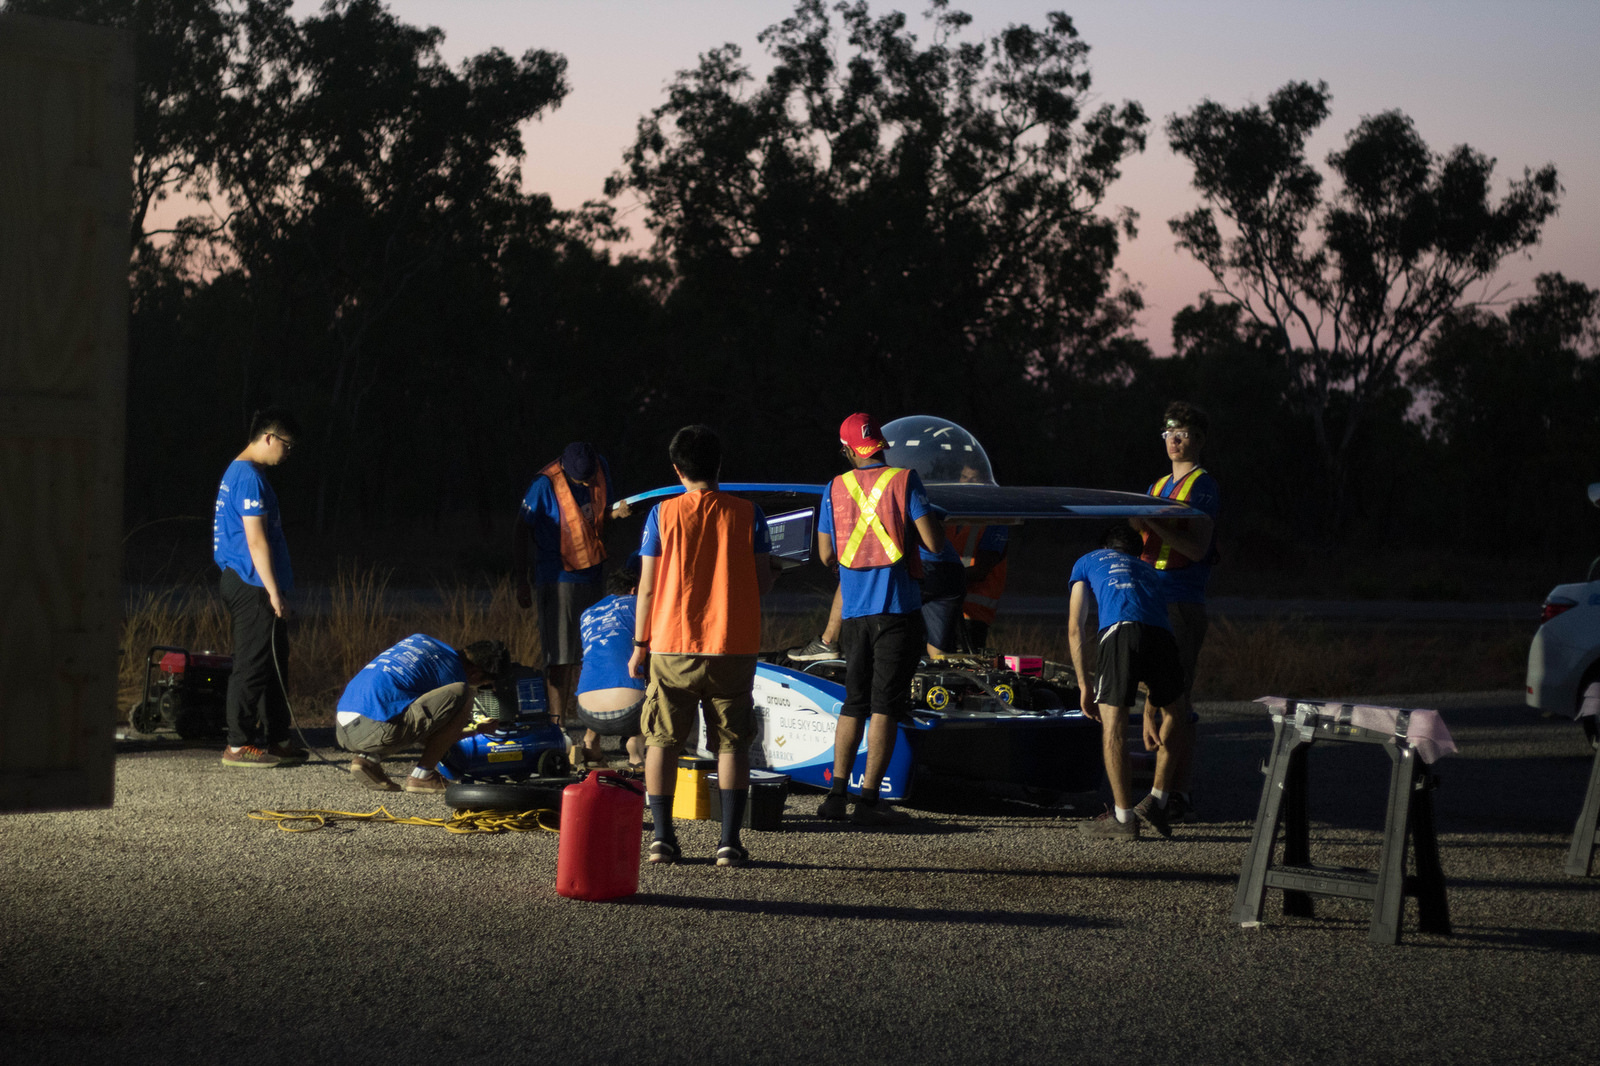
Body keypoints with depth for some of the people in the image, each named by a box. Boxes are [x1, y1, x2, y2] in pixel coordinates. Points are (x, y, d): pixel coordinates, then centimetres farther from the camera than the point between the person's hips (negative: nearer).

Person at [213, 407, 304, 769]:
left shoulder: (239, 472, 19)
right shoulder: (249, 477, -15)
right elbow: (256, 540, -20)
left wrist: (277, 589, 23)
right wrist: (274, 591, -20)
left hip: (253, 587, 11)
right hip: (253, 588, -11)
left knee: (274, 666, 13)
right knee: (252, 667, -7)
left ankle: (276, 739, 19)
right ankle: (239, 745, -4)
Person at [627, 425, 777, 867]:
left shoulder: (663, 514, -2)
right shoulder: (747, 514, 0)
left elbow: (647, 586, -2)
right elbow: (764, 581, 1)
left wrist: (640, 645, 7)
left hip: (672, 647, 0)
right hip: (734, 646, 0)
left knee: (662, 741, 9)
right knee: (732, 743, 5)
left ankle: (662, 837, 6)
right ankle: (729, 841, -1)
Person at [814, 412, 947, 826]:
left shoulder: (835, 488, 6)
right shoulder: (903, 481, -6)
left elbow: (826, 555, 12)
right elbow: (934, 544, -10)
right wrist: (927, 518, 10)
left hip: (854, 612, 4)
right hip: (896, 607, -4)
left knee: (854, 702, 14)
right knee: (885, 704, -2)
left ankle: (836, 794, 11)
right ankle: (868, 799, -4)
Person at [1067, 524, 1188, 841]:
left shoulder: (1087, 562, 33)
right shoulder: (1148, 569, 41)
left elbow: (1075, 629, 22)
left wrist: (1085, 685, 23)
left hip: (1121, 631, -4)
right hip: (1162, 636, 4)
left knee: (1113, 727, -2)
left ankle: (1123, 818, -4)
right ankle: (1157, 801, 21)